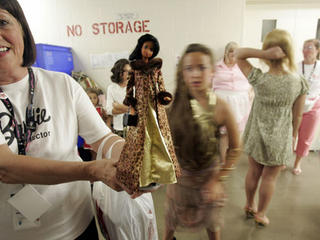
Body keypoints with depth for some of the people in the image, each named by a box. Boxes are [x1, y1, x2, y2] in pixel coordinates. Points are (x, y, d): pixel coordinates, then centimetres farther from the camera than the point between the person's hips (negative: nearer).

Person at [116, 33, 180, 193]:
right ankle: (142, 178, 11)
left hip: (155, 107, 3)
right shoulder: (134, 66, 5)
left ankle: (156, 173, 21)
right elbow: (129, 86, 5)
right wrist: (131, 106, -4)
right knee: (142, 140, -1)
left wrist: (164, 97, -10)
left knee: (158, 138, 6)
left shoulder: (156, 66, 9)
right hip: (141, 107, -2)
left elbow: (161, 86, 9)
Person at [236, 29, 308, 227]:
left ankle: (249, 206, 43)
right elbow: (297, 116, -4)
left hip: (257, 135, 1)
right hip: (280, 139, 0)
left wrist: (262, 53, -23)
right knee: (269, 178, 17)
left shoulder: (260, 79, -19)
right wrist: (293, 136, 12)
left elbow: (239, 54, -8)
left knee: (254, 172, 21)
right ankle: (260, 214, 36)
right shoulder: (299, 83, -14)